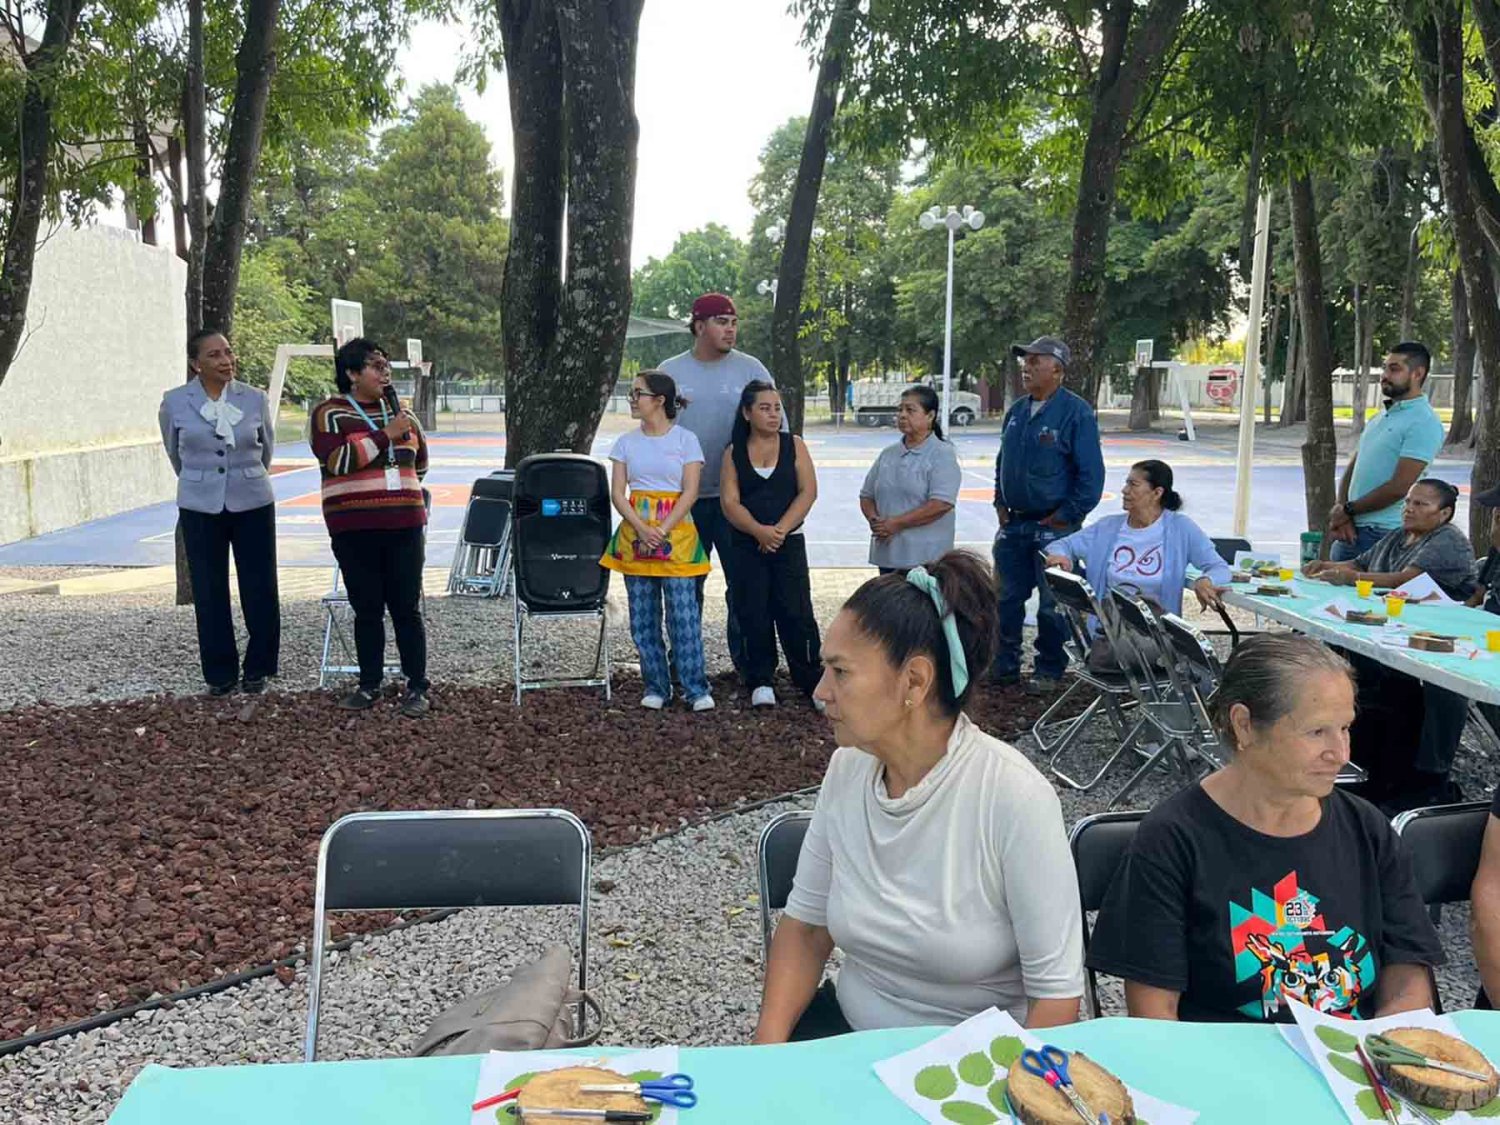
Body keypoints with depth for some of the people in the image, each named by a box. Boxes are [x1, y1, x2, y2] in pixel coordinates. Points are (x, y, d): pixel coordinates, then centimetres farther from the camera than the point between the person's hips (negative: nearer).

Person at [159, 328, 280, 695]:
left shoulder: (256, 399, -1)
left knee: (260, 590, 1)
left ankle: (258, 670, 17)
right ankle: (220, 674, 16)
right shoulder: (174, 402, -2)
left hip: (253, 503, 0)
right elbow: (175, 452, 15)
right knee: (210, 594, 4)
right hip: (200, 508, 0)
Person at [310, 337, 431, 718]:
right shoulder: (329, 413, 1)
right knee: (367, 609, 7)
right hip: (354, 529, -2)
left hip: (403, 525, 2)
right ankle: (369, 684, 19)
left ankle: (417, 687, 8)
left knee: (407, 608, 2)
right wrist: (384, 435, -17)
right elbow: (336, 459, -17)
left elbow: (419, 463, 29)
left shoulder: (400, 412, 13)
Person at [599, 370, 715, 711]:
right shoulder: (627, 442, 8)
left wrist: (661, 532, -14)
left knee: (684, 615, -6)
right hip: (635, 534, 4)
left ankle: (696, 689, 2)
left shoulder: (685, 439, 0)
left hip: (676, 533, -3)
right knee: (643, 617, 6)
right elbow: (617, 493, 3)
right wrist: (642, 529, -12)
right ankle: (655, 687, 16)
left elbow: (690, 493, -6)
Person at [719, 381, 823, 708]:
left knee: (796, 613, -4)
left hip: (789, 543, -1)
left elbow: (808, 491, -4)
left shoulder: (794, 445, 5)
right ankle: (761, 682, 14)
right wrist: (759, 530, -19)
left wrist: (781, 529, -14)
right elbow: (729, 502, -4)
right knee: (754, 614, 3)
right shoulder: (733, 453, 5)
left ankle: (813, 681, 4)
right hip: (747, 546, 1)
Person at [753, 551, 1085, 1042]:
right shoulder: (847, 768, -3)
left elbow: (1056, 994, -16)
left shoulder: (1013, 795, -20)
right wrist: (769, 1045, -8)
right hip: (850, 1027, 5)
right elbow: (805, 924, 5)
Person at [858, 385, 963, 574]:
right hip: (887, 554, 6)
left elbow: (941, 504, -18)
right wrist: (874, 519, -4)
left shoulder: (942, 455, -6)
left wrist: (896, 524, -17)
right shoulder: (888, 453, 14)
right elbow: (866, 495, 18)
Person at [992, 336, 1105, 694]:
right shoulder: (1017, 410, 9)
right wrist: (1000, 503, 11)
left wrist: (1067, 515, -13)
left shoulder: (1076, 413, -12)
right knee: (1007, 598, 12)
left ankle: (1049, 671, 14)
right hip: (1014, 524, 7)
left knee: (1052, 604, 2)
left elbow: (1091, 473, -13)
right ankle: (1005, 664, 23)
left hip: (1053, 527, -6)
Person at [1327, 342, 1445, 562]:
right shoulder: (1380, 417, 17)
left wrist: (1347, 510, -9)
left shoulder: (1424, 423, -12)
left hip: (1383, 534, -8)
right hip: (1350, 530, 8)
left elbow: (1399, 487, -18)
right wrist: (1340, 508, -4)